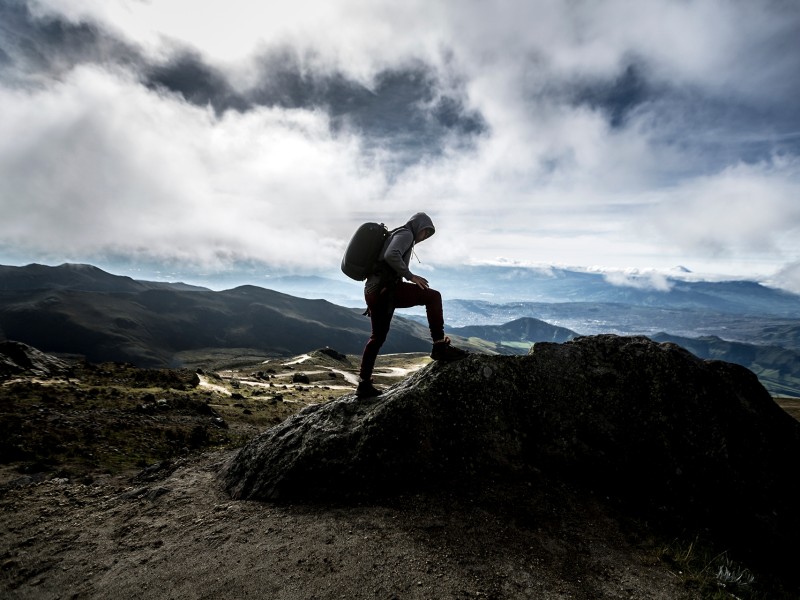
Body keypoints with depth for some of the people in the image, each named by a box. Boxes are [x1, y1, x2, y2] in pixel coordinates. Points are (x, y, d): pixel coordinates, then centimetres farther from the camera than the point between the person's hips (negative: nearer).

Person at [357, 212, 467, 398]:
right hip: (385, 289, -10)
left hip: (373, 291, 10)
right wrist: (411, 276, -15)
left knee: (378, 337, 16)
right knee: (433, 296, -11)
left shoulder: (395, 235, 31)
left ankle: (364, 384, 21)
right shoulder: (405, 234, 2)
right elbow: (391, 255, -19)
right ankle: (440, 346, -14)